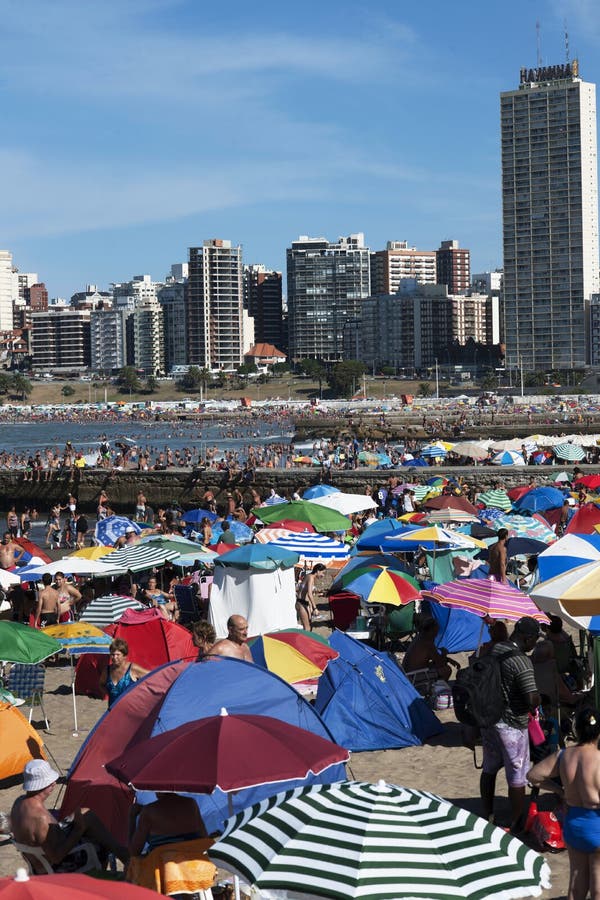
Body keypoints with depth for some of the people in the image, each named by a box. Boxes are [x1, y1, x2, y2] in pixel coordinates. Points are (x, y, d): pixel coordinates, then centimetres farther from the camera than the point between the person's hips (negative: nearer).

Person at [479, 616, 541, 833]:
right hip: (512, 725, -7)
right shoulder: (521, 661, -23)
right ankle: (516, 825, 17)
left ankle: (487, 816, 34)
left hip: (488, 719, 8)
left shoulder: (492, 650, 0)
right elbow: (533, 700, -26)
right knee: (517, 778, 7)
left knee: (489, 769, 22)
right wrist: (536, 704, -4)